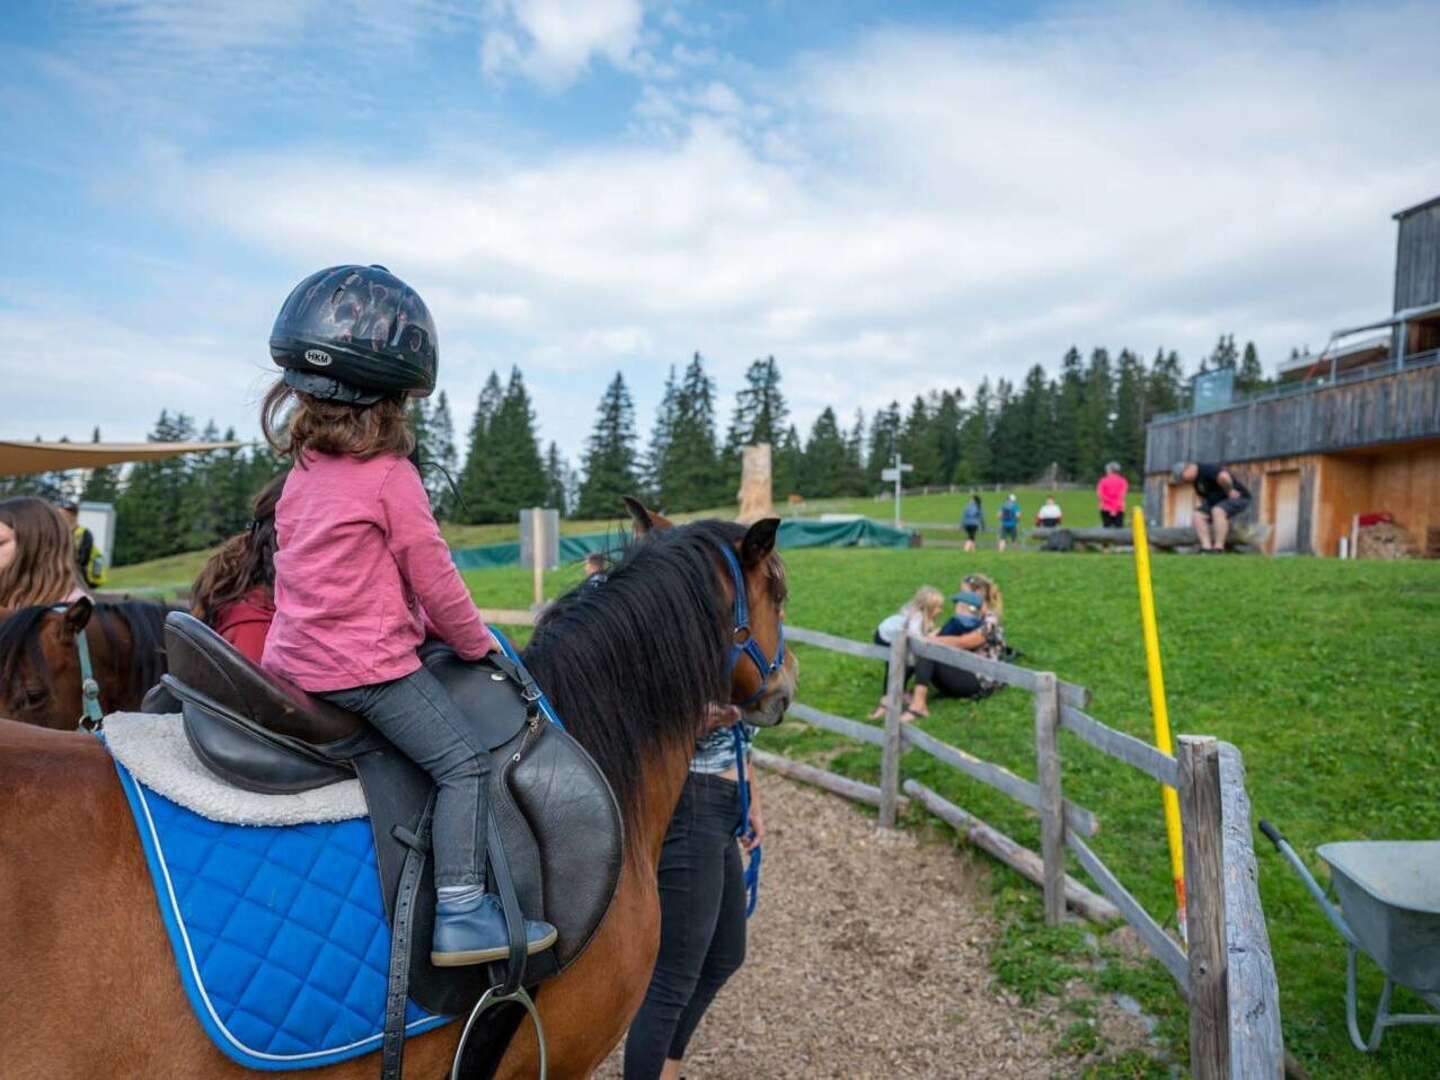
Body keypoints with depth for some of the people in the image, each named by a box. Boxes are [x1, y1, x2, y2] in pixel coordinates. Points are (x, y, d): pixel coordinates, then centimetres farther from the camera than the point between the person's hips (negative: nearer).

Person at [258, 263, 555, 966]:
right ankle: (460, 914, -10)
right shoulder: (391, 476, -14)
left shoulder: (301, 473, 10)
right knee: (465, 762, -6)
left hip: (293, 660, 9)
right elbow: (434, 580, -10)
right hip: (367, 665, -9)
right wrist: (476, 644, 6)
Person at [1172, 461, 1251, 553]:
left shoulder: (1208, 469, -23)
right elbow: (1201, 497, 22)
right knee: (1198, 515, -9)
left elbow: (1224, 477, -44)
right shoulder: (1196, 478, 7)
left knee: (1217, 511, -34)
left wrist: (1229, 491, -28)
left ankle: (1218, 549, -32)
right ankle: (1207, 548, -18)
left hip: (1238, 498, -9)